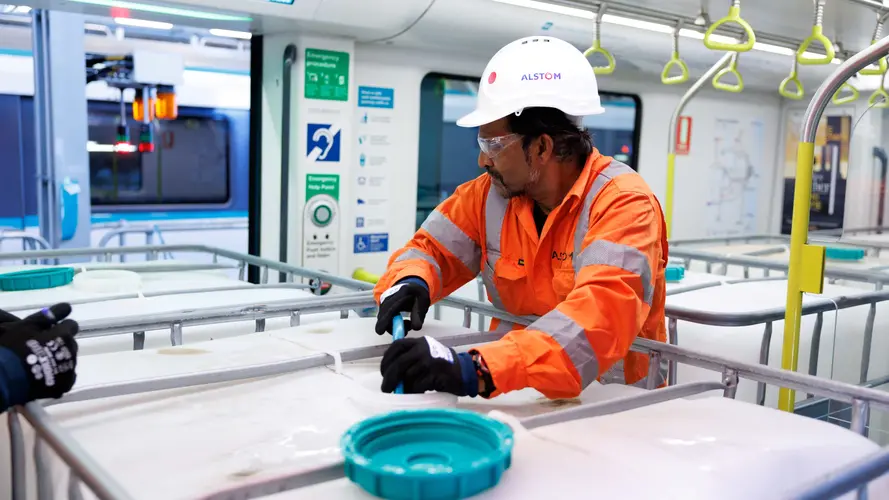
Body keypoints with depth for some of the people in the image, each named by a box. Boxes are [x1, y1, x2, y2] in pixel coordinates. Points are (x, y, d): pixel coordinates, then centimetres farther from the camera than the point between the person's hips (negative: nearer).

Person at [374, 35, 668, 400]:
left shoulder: (624, 203, -17)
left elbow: (601, 317, -31)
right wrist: (409, 283, -18)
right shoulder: (489, 193, -2)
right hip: (519, 397, 4)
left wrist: (476, 370, -43)